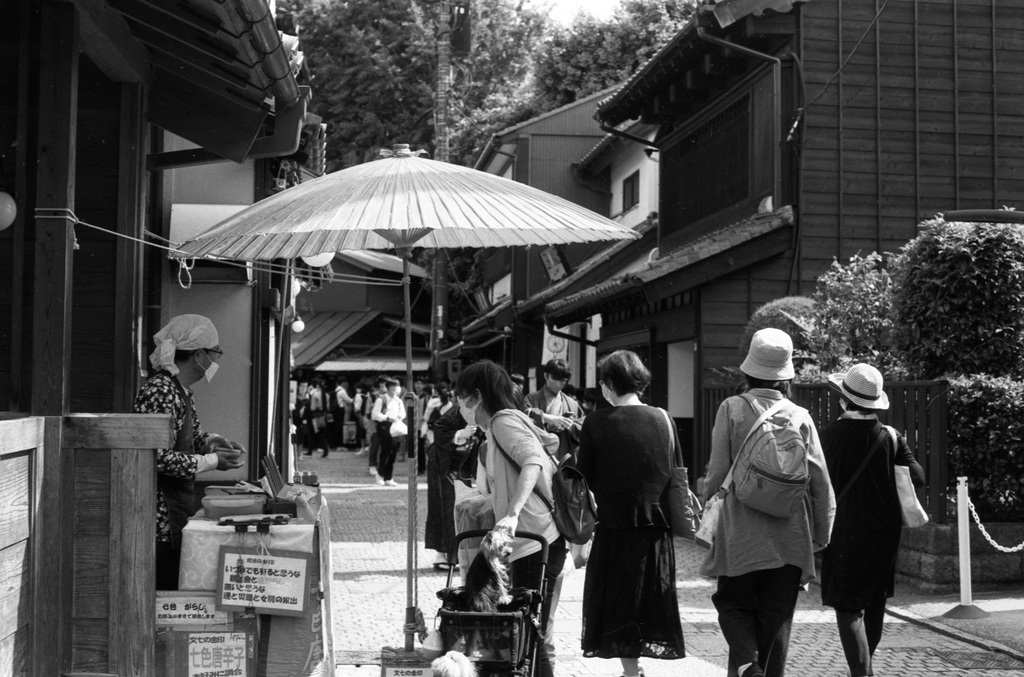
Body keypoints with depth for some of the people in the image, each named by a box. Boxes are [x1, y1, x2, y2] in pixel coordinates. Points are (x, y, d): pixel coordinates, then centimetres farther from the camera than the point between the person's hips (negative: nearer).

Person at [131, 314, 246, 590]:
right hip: (161, 514, -10)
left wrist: (212, 442, 5)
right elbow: (159, 458, -23)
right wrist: (211, 461, -14)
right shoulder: (159, 392, -17)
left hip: (181, 508, 10)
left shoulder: (183, 391, 12)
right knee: (164, 590, -5)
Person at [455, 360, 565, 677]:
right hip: (536, 542, 10)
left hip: (535, 543, -10)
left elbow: (533, 460, -24)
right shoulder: (506, 423, 21)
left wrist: (512, 514, -35)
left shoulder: (504, 420, -8)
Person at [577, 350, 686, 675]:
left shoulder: (596, 422, -8)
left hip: (615, 527, -3)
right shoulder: (663, 419, 0)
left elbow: (584, 480, -5)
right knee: (651, 598, 16)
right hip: (657, 526, 3)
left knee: (619, 604, 8)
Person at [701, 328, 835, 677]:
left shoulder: (732, 409, -7)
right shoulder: (800, 417, -1)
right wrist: (821, 536, 12)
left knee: (734, 603, 11)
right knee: (778, 616, 11)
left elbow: (718, 472, -8)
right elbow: (821, 481, 2)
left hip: (741, 533, -2)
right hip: (790, 535, 2)